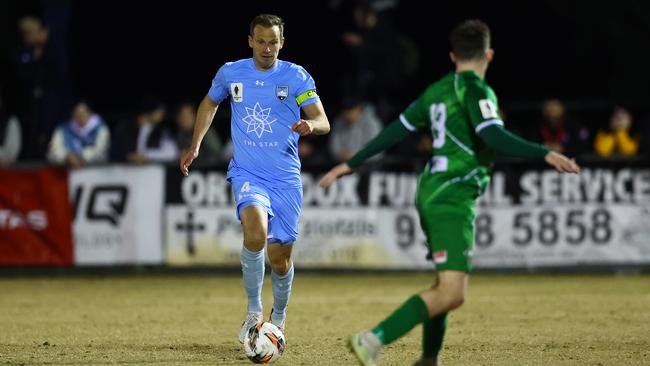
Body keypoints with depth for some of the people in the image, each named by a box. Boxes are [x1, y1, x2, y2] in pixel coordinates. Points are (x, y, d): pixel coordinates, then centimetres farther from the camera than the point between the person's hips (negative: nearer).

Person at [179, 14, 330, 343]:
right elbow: (209, 104, 24)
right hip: (246, 174, 0)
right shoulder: (230, 73, 3)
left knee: (279, 258, 3)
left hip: (286, 178, 0)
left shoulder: (296, 77, -2)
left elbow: (323, 122, -7)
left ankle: (278, 316, 34)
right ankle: (254, 312, -15)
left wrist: (311, 125, -30)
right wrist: (195, 146, 17)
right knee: (256, 232, -30)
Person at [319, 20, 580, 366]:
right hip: (453, 198, -10)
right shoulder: (476, 90, -9)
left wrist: (350, 164, 26)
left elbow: (396, 129, 19)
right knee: (451, 294, -17)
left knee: (447, 284, 23)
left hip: (430, 193, 10)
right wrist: (544, 154, -28)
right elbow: (492, 136, -25)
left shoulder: (437, 90, 15)